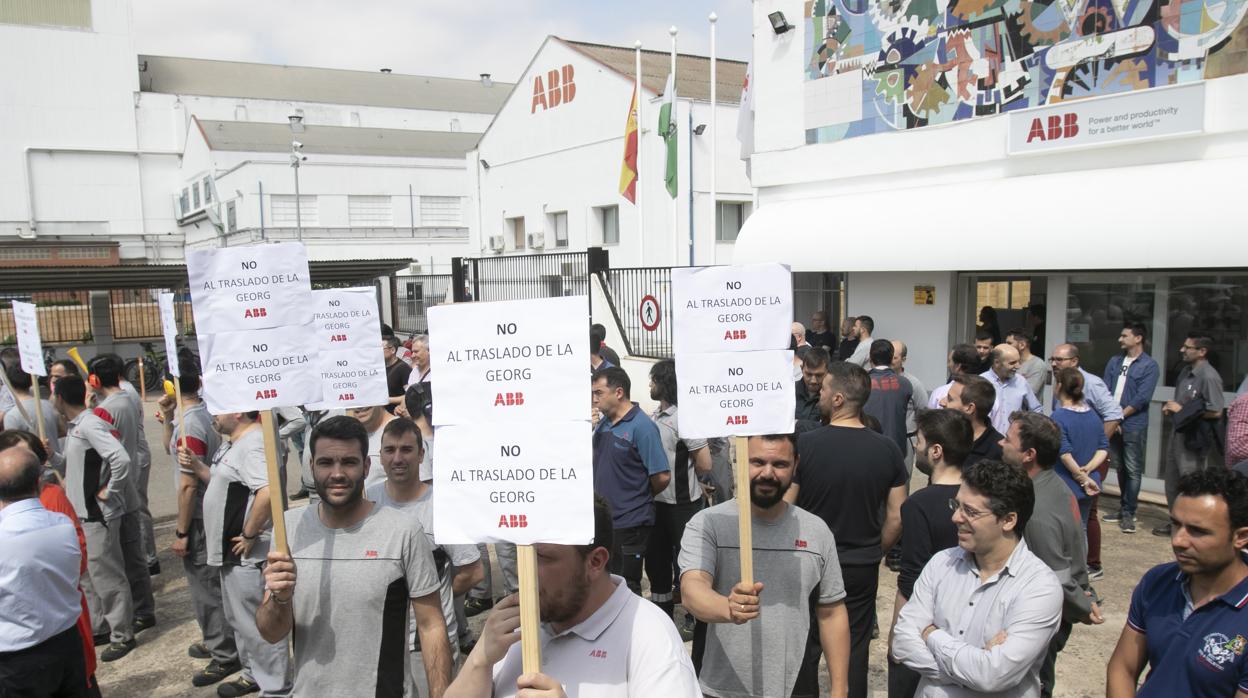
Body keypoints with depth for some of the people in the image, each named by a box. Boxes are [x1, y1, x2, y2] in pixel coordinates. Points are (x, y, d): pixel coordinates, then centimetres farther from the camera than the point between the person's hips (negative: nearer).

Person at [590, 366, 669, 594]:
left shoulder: (642, 426, -16)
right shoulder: (602, 424, 8)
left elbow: (662, 477, -16)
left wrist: (642, 497, -1)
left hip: (630, 523, -8)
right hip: (602, 521, 8)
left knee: (626, 586, 4)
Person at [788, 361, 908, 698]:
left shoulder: (804, 445, -18)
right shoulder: (888, 450, -7)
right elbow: (896, 518, -1)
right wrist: (873, 553, 15)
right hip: (862, 569, 3)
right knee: (854, 649, 16)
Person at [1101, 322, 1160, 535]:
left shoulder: (1149, 366, -5)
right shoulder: (1114, 361, 11)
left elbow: (1142, 398, -12)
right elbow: (1105, 391, 6)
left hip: (1134, 425, -5)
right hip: (1112, 424, 5)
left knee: (1132, 471, -2)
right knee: (1120, 468, 13)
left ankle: (1129, 513, 3)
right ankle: (1125, 508, 24)